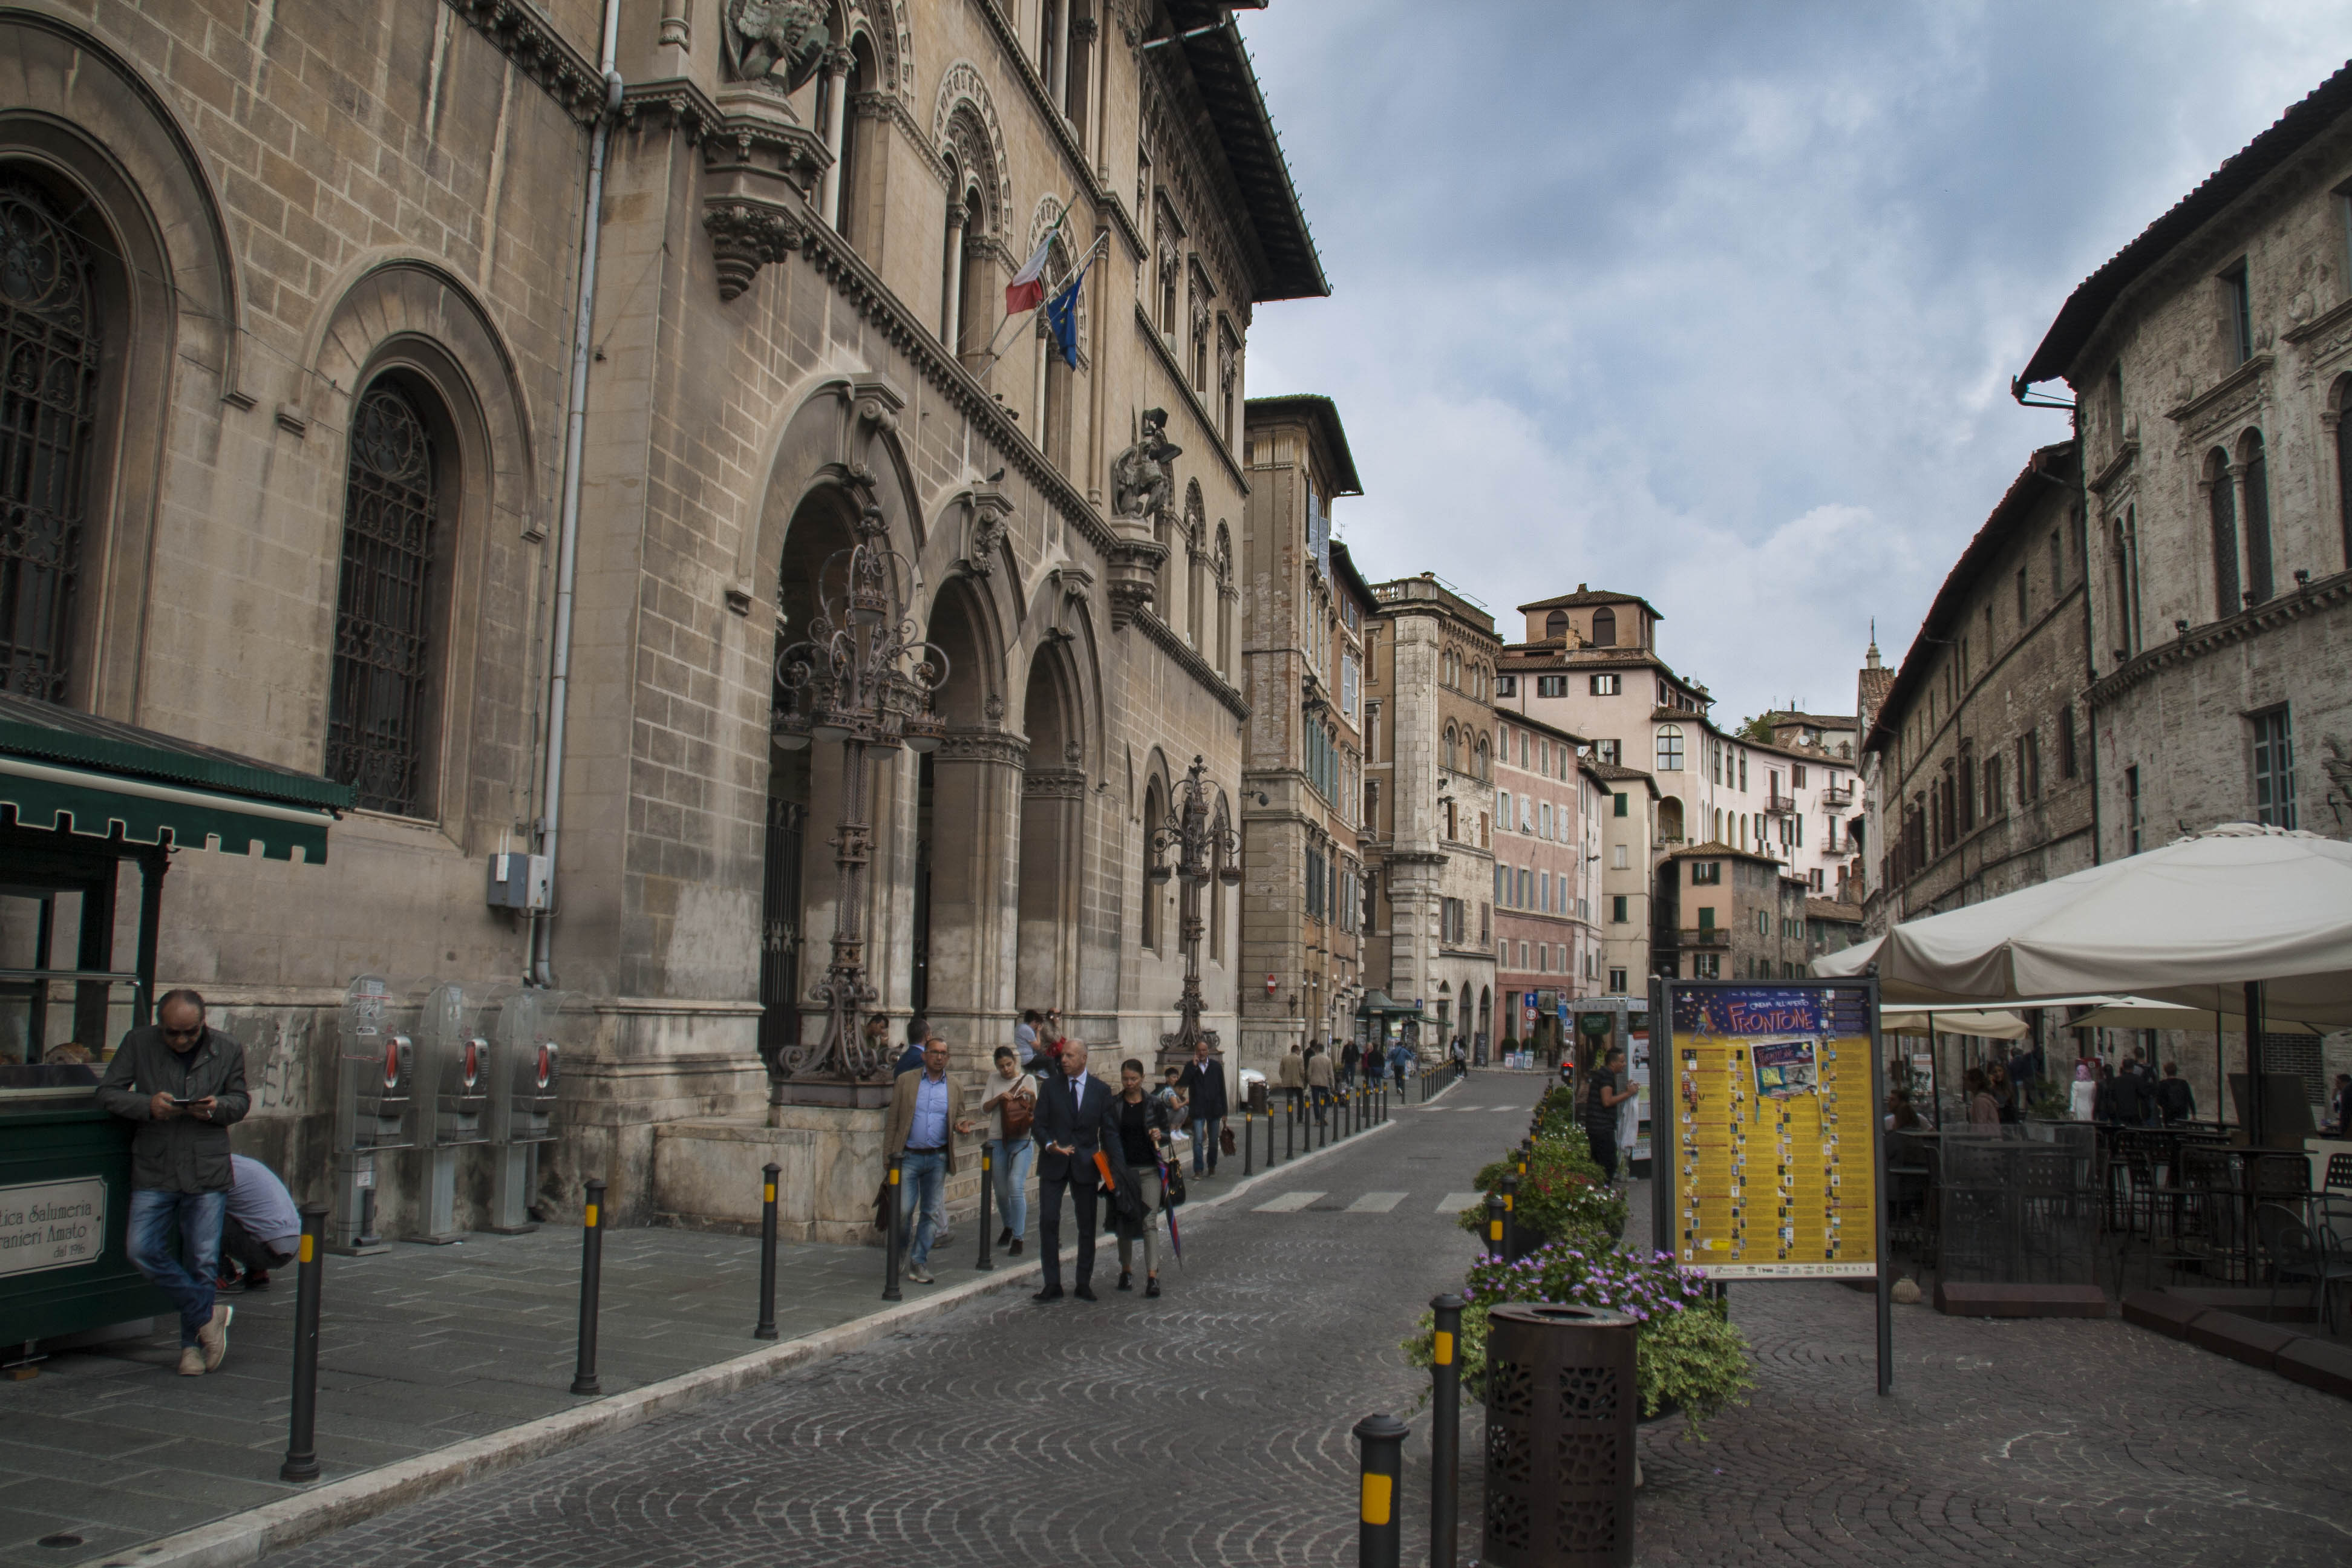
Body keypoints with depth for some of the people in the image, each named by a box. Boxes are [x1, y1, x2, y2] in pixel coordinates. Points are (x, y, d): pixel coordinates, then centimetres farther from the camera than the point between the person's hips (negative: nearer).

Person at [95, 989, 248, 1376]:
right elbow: (107, 1092, 1)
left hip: (208, 1171, -1)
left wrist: (217, 1108, -12)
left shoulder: (228, 1051, 2)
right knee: (143, 1251, -10)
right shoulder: (138, 1044, 0)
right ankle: (208, 1313, 7)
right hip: (154, 1171, 1)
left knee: (204, 1261, 2)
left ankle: (192, 1344, 18)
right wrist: (148, 1105, -17)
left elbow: (241, 1101, 11)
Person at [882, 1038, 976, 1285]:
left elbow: (959, 1117, 18)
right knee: (903, 1209, -5)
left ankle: (918, 1261, 16)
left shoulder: (956, 1088, 9)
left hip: (938, 1159, 2)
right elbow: (893, 1120, 3)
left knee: (931, 1212, 5)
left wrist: (962, 1124, -8)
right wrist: (888, 1155, -3)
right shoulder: (905, 1081, 2)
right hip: (908, 1156, -2)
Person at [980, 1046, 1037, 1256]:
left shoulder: (1028, 1079, 2)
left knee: (1016, 1186, -16)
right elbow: (984, 1109, 4)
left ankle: (1018, 1237, -10)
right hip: (997, 1141, 3)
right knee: (1001, 1191, 10)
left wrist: (1032, 1095, -20)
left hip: (1022, 1140, -3)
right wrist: (999, 1098, -12)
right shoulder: (994, 1081, 10)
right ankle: (1009, 1227, 35)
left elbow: (1036, 1112, -1)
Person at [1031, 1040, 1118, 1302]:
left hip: (1085, 1165, 0)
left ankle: (1084, 1283, 18)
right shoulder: (1050, 1085, 1)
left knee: (1087, 1225, 6)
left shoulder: (1101, 1089, 2)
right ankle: (1052, 1285, 1)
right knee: (1048, 1221, -8)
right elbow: (1039, 1125, 1)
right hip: (1054, 1163, 0)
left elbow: (1109, 1130, 3)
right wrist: (1050, 1145, -18)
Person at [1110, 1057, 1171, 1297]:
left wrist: (1160, 1135, -12)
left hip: (1149, 1170, -1)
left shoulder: (1155, 1105, 4)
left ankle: (1153, 1276, -13)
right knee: (1124, 1223, 8)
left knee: (1149, 1222, -10)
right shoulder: (1113, 1106, 4)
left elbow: (1167, 1135, 11)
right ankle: (1126, 1270, 23)